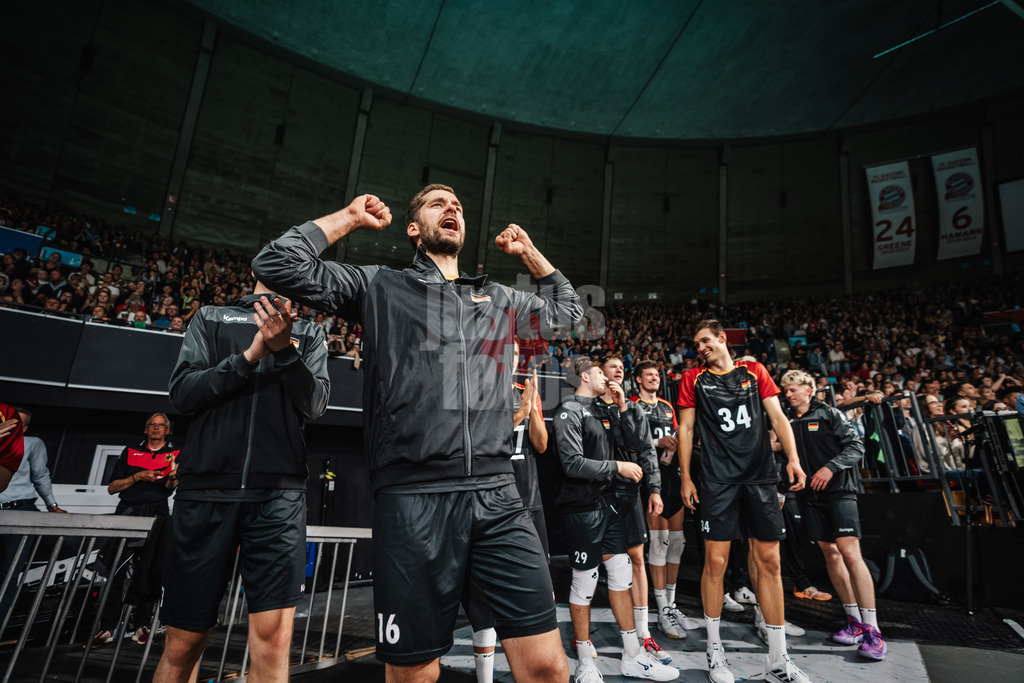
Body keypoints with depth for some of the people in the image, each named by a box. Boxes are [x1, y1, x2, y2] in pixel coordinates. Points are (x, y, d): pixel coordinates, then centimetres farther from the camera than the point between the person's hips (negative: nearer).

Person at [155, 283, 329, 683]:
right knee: (184, 642, 9)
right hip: (206, 488, 1)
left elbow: (315, 403, 0)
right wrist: (251, 354, -10)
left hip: (278, 493, 0)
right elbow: (182, 392, 3)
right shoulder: (211, 319, 16)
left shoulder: (309, 334, 15)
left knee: (273, 636, -8)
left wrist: (284, 348, -15)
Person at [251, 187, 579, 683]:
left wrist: (529, 252, 31)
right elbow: (276, 264, 6)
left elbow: (566, 310, 37)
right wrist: (349, 218, 12)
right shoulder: (379, 287, 11)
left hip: (499, 499, 3)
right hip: (414, 500, -2)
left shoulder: (500, 300, 21)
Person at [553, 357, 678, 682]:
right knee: (584, 581, 4)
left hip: (610, 502, 8)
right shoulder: (569, 412, -12)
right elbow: (573, 464, -20)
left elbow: (637, 443, 9)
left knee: (622, 573, 11)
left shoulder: (606, 409, 13)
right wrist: (617, 467, -16)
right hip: (583, 507, -7)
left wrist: (623, 406, 0)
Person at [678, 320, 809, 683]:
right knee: (715, 561, -1)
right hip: (717, 480, -1)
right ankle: (714, 649, 17)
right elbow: (685, 429, 7)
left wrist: (793, 458, -6)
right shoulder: (694, 378, 8)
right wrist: (685, 477, 2)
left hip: (760, 476, 2)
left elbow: (778, 417, 8)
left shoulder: (754, 371, 11)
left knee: (770, 561, 4)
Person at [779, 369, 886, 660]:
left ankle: (871, 630, -9)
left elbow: (856, 446, -6)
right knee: (830, 553, 7)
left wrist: (830, 467, -17)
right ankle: (854, 621, 18)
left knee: (850, 553, -13)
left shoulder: (829, 415, 0)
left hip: (839, 490, -4)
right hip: (810, 495, 5)